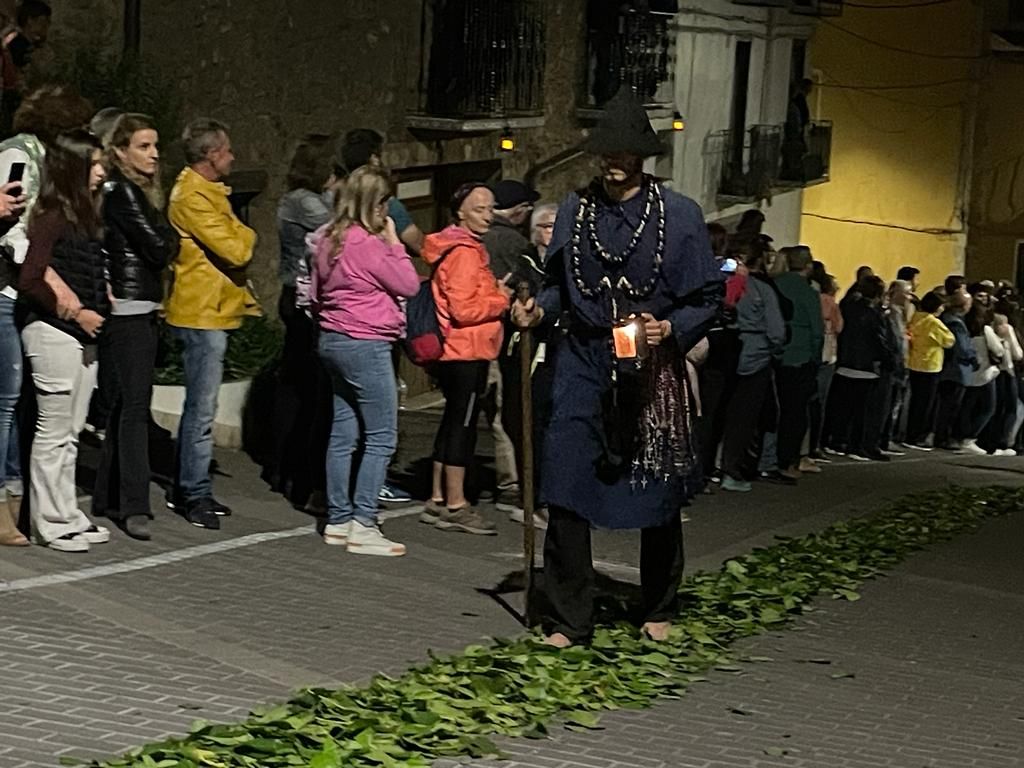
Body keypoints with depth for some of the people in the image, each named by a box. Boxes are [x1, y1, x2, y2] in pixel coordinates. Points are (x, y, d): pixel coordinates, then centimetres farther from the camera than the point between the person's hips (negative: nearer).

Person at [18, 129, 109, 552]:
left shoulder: (85, 214, 12)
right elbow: (29, 280, -18)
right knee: (53, 432, 0)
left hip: (84, 335, 8)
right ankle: (52, 522, 7)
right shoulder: (52, 216, -13)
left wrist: (96, 312, 3)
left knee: (70, 432, 14)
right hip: (53, 332, -8)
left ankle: (67, 514, 21)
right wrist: (74, 312, -16)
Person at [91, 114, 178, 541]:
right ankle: (134, 506, -13)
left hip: (140, 310, 10)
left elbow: (157, 248, 17)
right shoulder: (121, 192, -11)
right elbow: (159, 249, -15)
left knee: (124, 404, 13)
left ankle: (108, 497, 19)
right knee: (134, 405, -12)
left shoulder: (136, 191, 18)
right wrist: (171, 236, 3)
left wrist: (163, 241, -2)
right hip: (129, 310, -10)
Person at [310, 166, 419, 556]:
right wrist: (393, 240, -2)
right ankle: (363, 526, -6)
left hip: (333, 338, 9)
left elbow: (318, 293, 19)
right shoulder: (368, 243, -16)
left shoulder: (328, 239, 10)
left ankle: (338, 520, 15)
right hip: (365, 345, -9)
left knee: (344, 433, 12)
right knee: (381, 437, -4)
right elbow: (409, 285, -9)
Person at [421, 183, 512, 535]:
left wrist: (495, 293, 11)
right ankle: (455, 506, -2)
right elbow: (463, 310, -22)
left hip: (457, 351, 11)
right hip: (467, 351, -11)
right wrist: (501, 300, -11)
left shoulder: (465, 248, 17)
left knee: (454, 421, 14)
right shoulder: (464, 252, -16)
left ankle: (438, 500, 21)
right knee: (462, 423, -6)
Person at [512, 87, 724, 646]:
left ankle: (659, 612, 29)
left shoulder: (678, 215, -4)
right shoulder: (575, 210, 5)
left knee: (657, 496, 10)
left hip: (651, 371, -2)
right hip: (584, 366, 2)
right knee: (566, 495, -5)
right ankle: (568, 620, 6)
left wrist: (670, 329, -19)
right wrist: (538, 309, -5)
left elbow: (707, 299, -2)